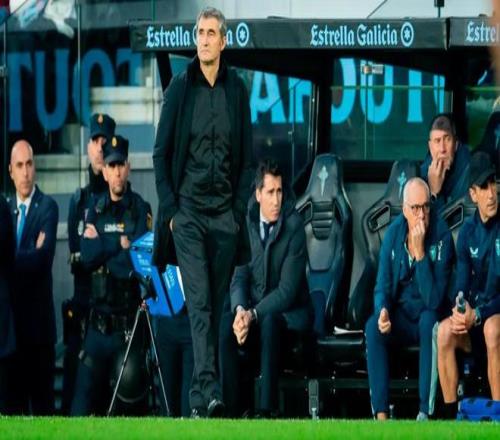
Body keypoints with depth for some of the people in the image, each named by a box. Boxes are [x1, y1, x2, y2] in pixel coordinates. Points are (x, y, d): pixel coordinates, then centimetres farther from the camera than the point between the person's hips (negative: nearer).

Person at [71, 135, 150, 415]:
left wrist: (102, 248, -6)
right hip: (98, 320, 4)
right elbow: (86, 256, -3)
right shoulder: (96, 211, 10)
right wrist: (119, 244, -10)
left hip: (129, 324, -4)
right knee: (83, 405, 2)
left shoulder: (140, 209, -3)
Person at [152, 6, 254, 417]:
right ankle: (209, 388, -23)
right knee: (199, 300, -14)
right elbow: (161, 153, 5)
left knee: (216, 304, 3)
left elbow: (248, 157, 10)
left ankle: (201, 394, 9)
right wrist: (169, 207, -3)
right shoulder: (179, 88, 1)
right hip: (187, 210, -2)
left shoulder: (237, 90, 6)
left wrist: (240, 209, 2)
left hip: (225, 213, 2)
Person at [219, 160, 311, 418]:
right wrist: (240, 309, -21)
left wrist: (254, 314, -26)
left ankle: (267, 409, -36)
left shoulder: (294, 226, -12)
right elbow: (239, 276, 0)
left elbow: (288, 289, -16)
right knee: (227, 324, -28)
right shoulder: (247, 222, -1)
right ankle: (231, 408, -25)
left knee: (269, 323, -36)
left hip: (289, 313, -3)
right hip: (252, 307, 3)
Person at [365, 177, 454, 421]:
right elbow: (382, 285, 0)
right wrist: (383, 311, -23)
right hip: (400, 313, 4)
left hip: (428, 314, -3)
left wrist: (420, 253, -29)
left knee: (428, 321, -37)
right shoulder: (393, 233, -3)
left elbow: (433, 299, -22)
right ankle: (381, 413, -29)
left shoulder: (442, 236, -16)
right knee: (373, 327, -27)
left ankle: (425, 410, -35)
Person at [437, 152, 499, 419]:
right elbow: (462, 285, 4)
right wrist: (461, 311, -17)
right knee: (445, 331, -23)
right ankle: (450, 415, -19)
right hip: (474, 319, 5)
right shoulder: (467, 232, 4)